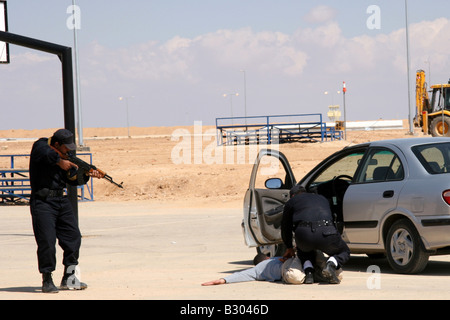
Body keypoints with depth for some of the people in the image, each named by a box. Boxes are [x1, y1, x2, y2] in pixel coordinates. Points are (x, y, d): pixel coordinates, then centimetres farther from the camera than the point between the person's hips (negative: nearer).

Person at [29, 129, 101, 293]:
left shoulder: (64, 156, 14)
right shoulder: (41, 145, -6)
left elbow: (73, 179, 14)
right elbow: (45, 153, -31)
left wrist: (87, 174, 0)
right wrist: (60, 161, -23)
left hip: (61, 201, 7)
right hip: (43, 202, -7)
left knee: (73, 237, 5)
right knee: (47, 241, -10)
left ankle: (69, 278, 15)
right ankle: (47, 281, 1)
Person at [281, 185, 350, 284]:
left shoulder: (291, 201, 27)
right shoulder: (322, 199, 36)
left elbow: (286, 227, 32)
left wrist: (289, 248, 47)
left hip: (304, 234, 0)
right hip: (327, 234, 0)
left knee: (303, 250, 36)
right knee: (344, 252, 27)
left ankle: (309, 272, 7)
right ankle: (331, 265, -6)